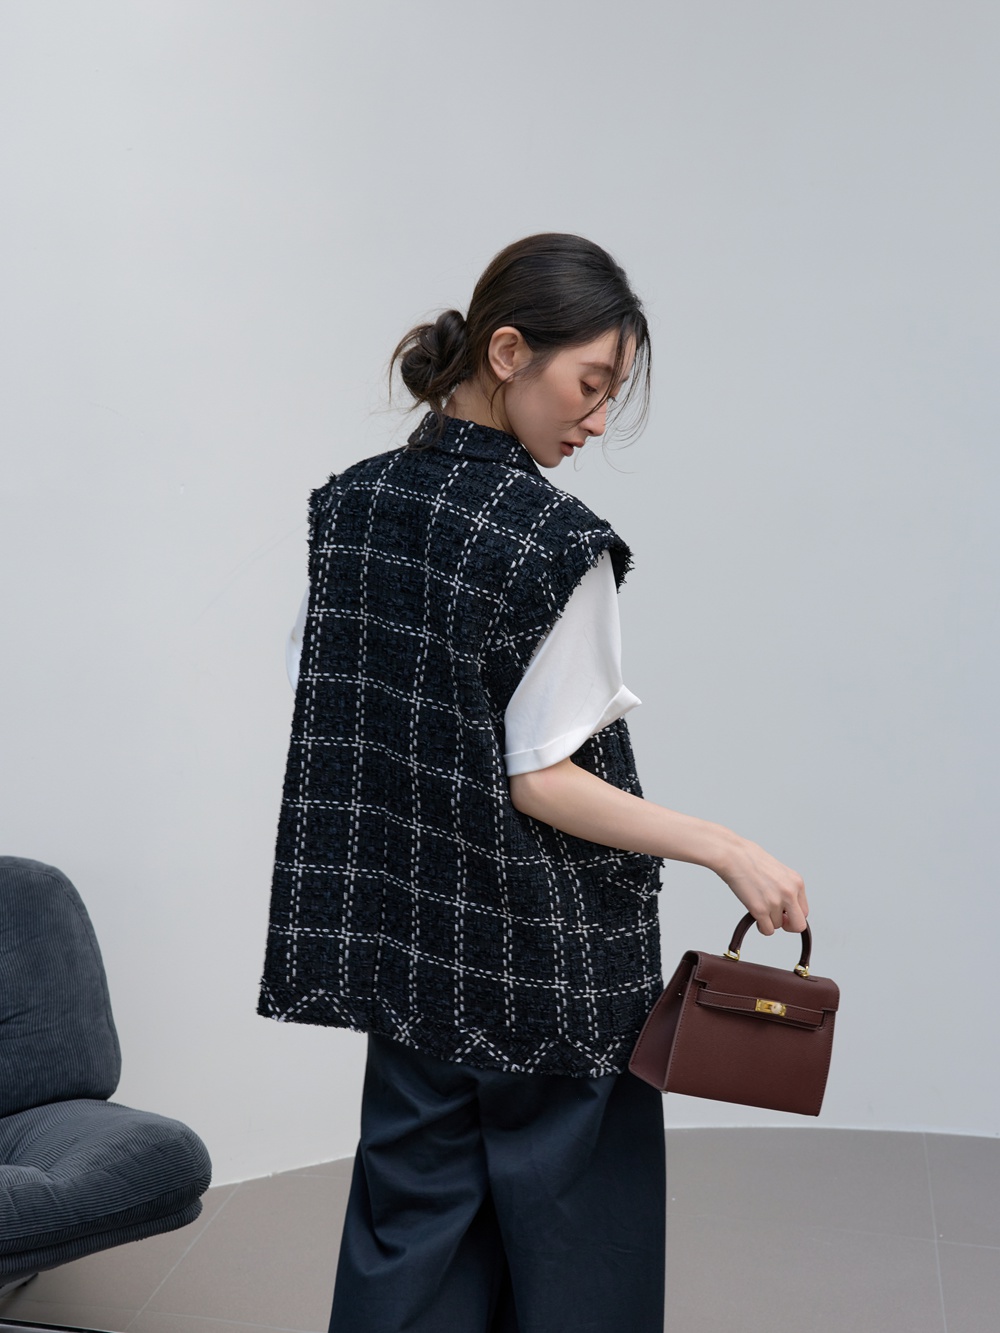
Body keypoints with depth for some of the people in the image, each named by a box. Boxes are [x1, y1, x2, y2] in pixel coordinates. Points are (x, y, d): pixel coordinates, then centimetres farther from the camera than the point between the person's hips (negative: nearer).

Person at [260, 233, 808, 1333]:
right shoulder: (553, 540, -19)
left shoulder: (351, 504, 2)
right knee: (566, 1238, 9)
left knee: (414, 1206, 16)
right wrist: (725, 850, -15)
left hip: (411, 937, 7)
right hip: (546, 956, -6)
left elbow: (334, 714, 8)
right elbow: (540, 780, -19)